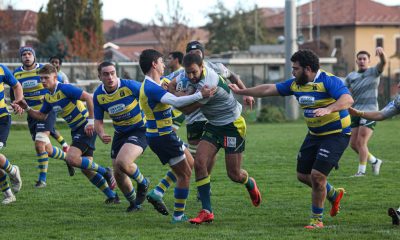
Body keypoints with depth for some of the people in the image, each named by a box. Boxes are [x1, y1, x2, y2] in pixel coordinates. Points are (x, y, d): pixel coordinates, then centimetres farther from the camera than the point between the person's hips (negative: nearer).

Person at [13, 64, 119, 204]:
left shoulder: (65, 88, -17)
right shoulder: (48, 97, 9)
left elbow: (88, 98, -23)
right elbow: (41, 116, 20)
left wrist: (90, 121, -25)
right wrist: (26, 108, 4)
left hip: (86, 128, -9)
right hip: (76, 130, 9)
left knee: (72, 158, -23)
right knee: (86, 168, 5)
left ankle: (104, 171, -4)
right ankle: (112, 196, 13)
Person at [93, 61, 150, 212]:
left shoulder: (129, 86, -21)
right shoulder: (98, 95, -6)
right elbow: (98, 120, 2)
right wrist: (101, 134, -18)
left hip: (139, 130, -6)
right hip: (120, 134, 6)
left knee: (122, 162, -28)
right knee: (118, 175, 5)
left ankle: (143, 183, 3)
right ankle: (133, 203, 32)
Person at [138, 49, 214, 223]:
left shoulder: (153, 85, 9)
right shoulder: (151, 88, -24)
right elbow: (176, 102, -37)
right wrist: (200, 95, -36)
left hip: (165, 134, 10)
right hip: (162, 137, -10)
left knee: (189, 164, 20)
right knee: (185, 174, -1)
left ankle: (156, 194, 17)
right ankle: (178, 216, 6)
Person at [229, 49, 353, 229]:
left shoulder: (329, 81, -21)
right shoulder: (295, 84, 3)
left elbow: (348, 99, -34)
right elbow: (268, 89, 10)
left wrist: (328, 109, -50)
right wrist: (240, 91, 12)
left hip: (336, 134, -8)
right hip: (314, 134, 9)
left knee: (317, 175, -15)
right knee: (303, 176, 11)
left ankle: (316, 219, 4)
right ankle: (334, 195, 37)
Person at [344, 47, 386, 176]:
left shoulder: (374, 72, 1)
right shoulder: (351, 76, 13)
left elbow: (383, 62, -18)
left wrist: (381, 53, -40)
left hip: (369, 112, -5)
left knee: (361, 142, -13)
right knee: (353, 144, 4)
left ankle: (361, 170, -3)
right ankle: (375, 161, 24)